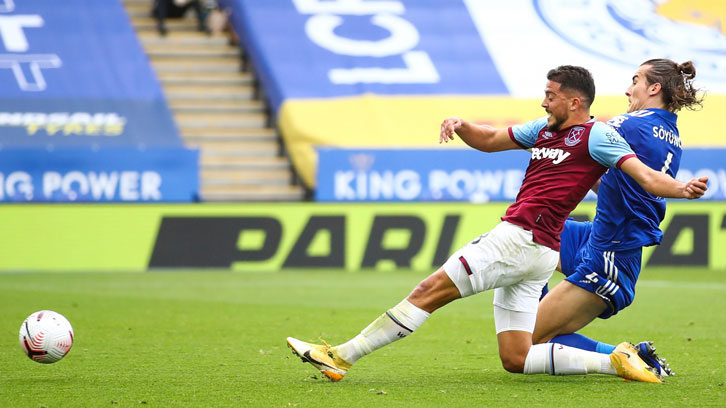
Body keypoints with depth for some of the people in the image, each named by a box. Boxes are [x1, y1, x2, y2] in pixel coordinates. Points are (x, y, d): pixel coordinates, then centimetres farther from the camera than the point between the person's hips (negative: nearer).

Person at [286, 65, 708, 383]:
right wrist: (461, 125, 11)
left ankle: (342, 356, -3)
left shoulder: (595, 135, -3)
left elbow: (644, 175, -10)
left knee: (432, 290, -7)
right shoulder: (543, 130, 21)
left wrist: (681, 188, -29)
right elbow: (490, 139, 31)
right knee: (516, 360, 6)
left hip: (524, 239, -9)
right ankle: (614, 362, 5)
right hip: (526, 249, 9)